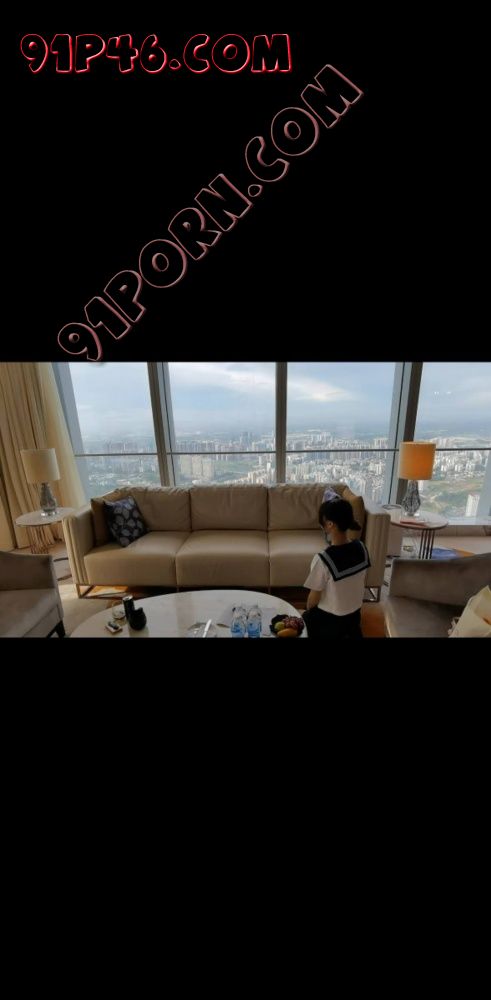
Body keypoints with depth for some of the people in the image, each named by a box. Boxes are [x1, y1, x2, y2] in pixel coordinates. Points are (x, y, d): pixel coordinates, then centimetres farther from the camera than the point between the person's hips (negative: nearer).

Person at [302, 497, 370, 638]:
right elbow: (362, 583, 2)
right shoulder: (361, 548, -14)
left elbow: (314, 598, -18)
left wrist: (308, 611, 3)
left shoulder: (323, 559, -32)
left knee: (307, 618, 24)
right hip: (355, 615, 7)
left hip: (328, 619, -6)